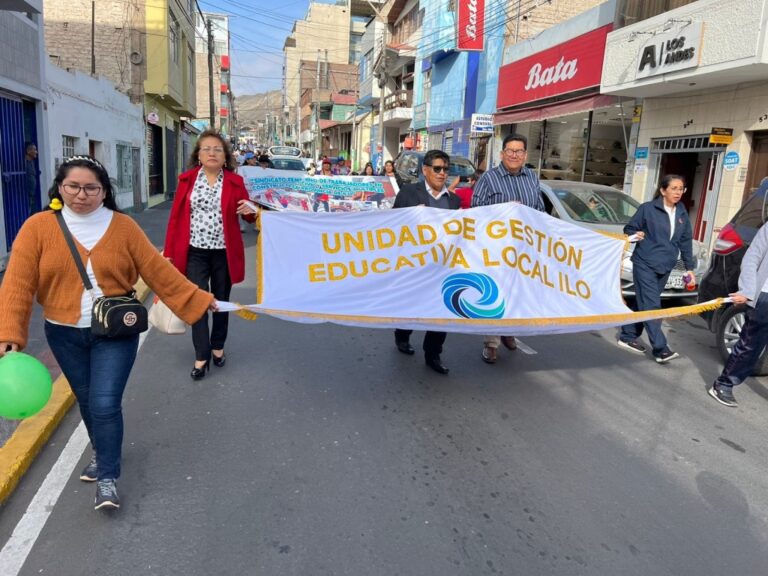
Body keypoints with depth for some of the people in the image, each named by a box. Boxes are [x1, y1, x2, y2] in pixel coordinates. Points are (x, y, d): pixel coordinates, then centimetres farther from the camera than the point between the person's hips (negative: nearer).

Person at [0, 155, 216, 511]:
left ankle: (107, 478, 12)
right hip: (65, 335, 2)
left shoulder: (123, 227, -6)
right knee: (86, 402, 17)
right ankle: (103, 453, 43)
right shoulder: (38, 227, -6)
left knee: (105, 404, -6)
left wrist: (197, 300, -5)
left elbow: (158, 271, -4)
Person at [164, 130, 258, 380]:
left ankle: (218, 346, 31)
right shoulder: (187, 179, 1)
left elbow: (249, 215, 7)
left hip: (224, 253, 1)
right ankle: (201, 356, 8)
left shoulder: (235, 181, 1)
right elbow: (175, 216, 1)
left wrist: (250, 211, -18)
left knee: (221, 302, 13)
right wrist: (169, 251, -2)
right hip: (195, 252, 0)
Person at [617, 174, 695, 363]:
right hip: (644, 264, -6)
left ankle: (627, 337, 23)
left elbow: (686, 241, 15)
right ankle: (661, 349, -9)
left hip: (664, 267, 6)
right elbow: (629, 228, -2)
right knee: (651, 305, -9)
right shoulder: (648, 208, -7)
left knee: (643, 303, 11)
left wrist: (689, 267, 15)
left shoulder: (682, 214, 10)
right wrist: (635, 234, -25)